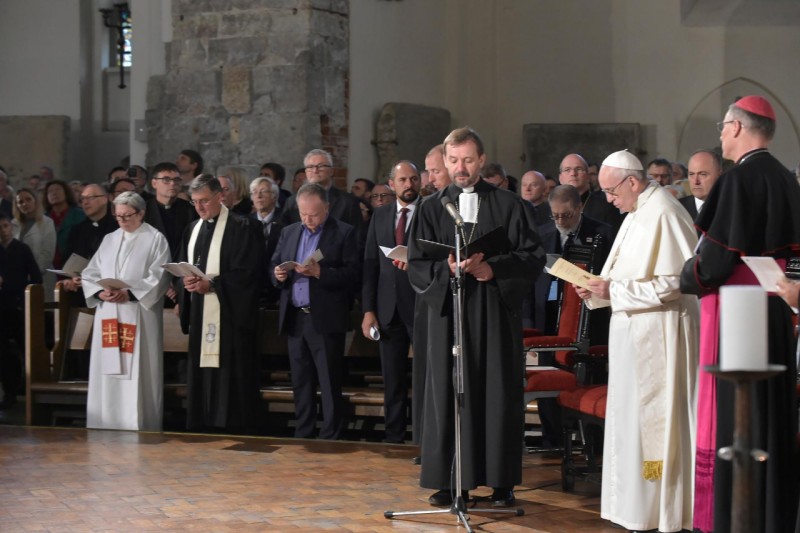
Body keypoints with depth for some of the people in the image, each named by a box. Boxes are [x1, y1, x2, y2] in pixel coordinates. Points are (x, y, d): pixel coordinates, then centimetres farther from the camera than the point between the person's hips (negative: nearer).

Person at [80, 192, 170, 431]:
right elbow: (90, 274, 12)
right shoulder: (109, 240, 16)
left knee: (136, 375, -5)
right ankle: (106, 427, 10)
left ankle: (137, 430, -1)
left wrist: (129, 294, -18)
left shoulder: (155, 239, 0)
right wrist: (100, 293, -8)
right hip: (108, 316, 5)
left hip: (139, 317, -5)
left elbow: (158, 279, -8)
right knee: (108, 373, 4)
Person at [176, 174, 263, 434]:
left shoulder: (241, 228, -7)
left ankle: (237, 434, 0)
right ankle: (202, 429, 11)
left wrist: (211, 284, -18)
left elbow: (247, 272, -12)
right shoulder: (192, 229, 15)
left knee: (231, 377, -5)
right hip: (200, 315, 7)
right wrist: (186, 280, -7)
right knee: (201, 375, 6)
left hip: (230, 314, -6)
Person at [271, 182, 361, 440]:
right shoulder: (289, 232, 15)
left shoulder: (344, 233, -3)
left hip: (325, 320, -6)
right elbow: (274, 266, 17)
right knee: (301, 383, 11)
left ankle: (331, 438, 3)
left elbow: (353, 274, -10)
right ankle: (302, 436, 17)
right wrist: (278, 274, -6)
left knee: (330, 384, -3)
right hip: (295, 319, 6)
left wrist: (319, 272, -21)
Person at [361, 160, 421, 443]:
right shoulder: (380, 216, 11)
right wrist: (368, 310, 3)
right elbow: (370, 264, 9)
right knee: (392, 381, 9)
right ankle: (394, 439, 16)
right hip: (389, 311, 4)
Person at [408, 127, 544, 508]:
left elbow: (533, 256, 1)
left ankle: (501, 481, 6)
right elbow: (416, 264, 3)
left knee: (498, 394, 0)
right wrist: (447, 268, -15)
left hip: (496, 310, -1)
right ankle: (450, 481, 7)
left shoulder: (508, 205, 5)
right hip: (447, 310, 1)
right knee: (448, 394, 1)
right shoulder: (431, 208, 9)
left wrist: (494, 269, -13)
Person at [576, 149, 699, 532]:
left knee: (653, 422, -5)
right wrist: (600, 290, 4)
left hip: (657, 337, -10)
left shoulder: (663, 214, -16)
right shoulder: (637, 214, 14)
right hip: (635, 334, 10)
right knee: (633, 419, 11)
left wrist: (614, 290, -18)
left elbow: (673, 282, -22)